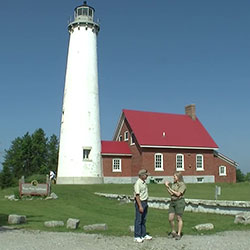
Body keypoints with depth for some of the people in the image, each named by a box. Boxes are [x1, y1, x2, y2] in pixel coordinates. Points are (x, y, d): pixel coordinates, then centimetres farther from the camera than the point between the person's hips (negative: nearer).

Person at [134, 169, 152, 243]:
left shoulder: (144, 182, 11)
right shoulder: (138, 183, -18)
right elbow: (137, 195, -21)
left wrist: (146, 203, 17)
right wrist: (140, 206, -23)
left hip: (145, 202, 9)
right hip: (140, 203, -9)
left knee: (143, 220, 14)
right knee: (138, 220, -3)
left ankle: (143, 235, 22)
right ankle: (137, 237, 3)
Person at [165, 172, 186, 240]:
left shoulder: (182, 185, -9)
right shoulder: (173, 184, 12)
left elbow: (178, 194, -16)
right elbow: (171, 193, 3)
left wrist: (169, 188, -11)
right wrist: (167, 187, -5)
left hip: (179, 202, -7)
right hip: (172, 202, 7)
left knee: (179, 218, 1)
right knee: (170, 218, 5)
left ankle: (179, 234, 11)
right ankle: (173, 232, 22)